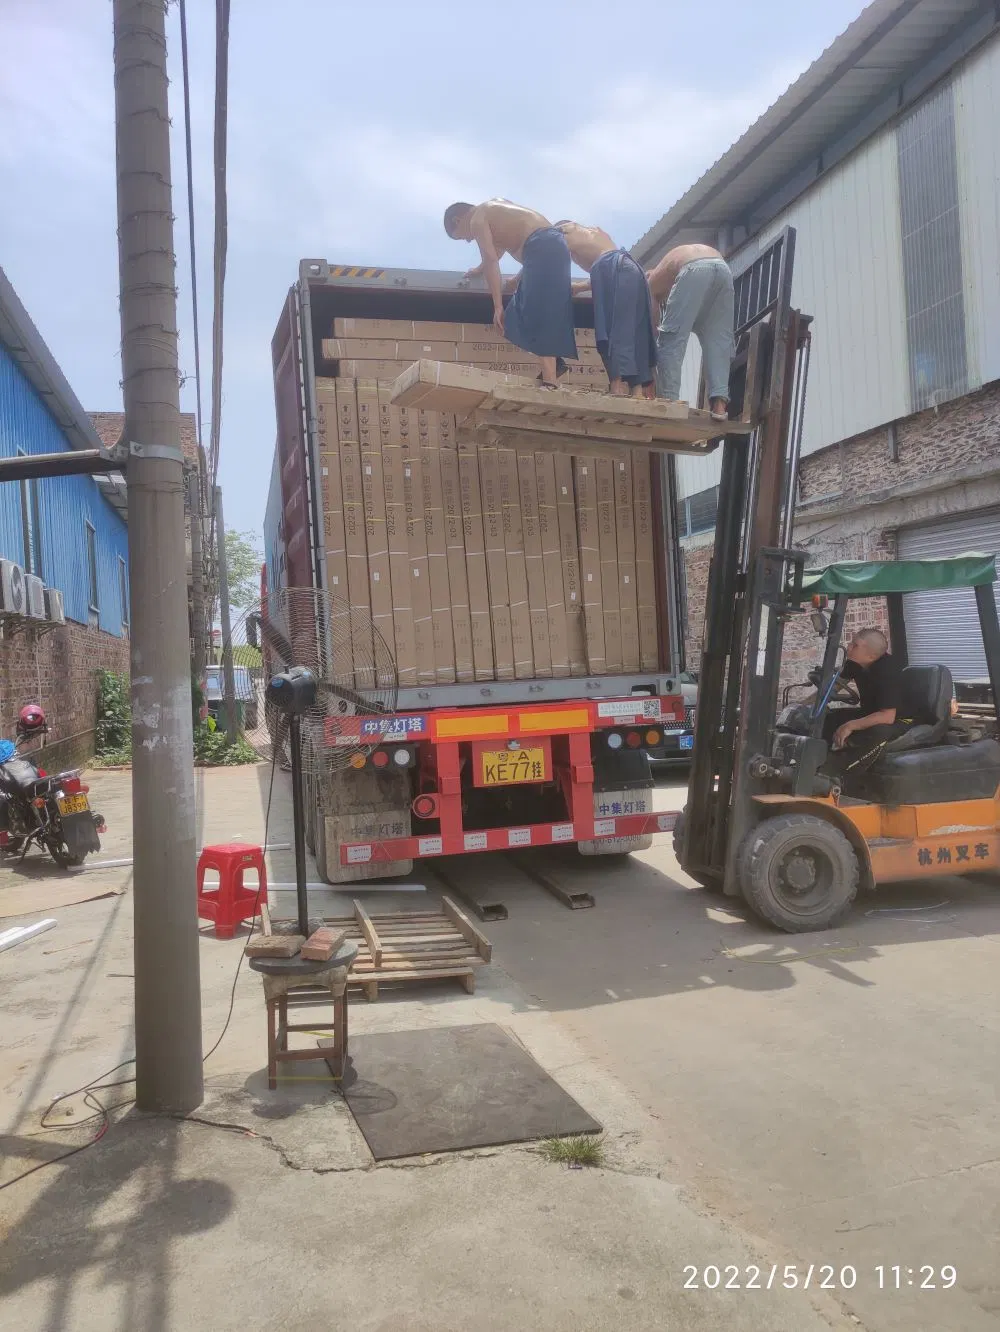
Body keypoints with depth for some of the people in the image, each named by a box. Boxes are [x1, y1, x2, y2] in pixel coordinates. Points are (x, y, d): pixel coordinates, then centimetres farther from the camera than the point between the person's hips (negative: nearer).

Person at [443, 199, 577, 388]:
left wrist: (498, 306, -10)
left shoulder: (477, 220, 3)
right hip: (554, 245, 9)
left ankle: (550, 382, -19)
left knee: (538, 316, -13)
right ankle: (554, 362, 5)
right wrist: (479, 270, 59)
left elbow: (491, 261, -7)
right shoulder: (492, 207, 30)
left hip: (543, 249, -9)